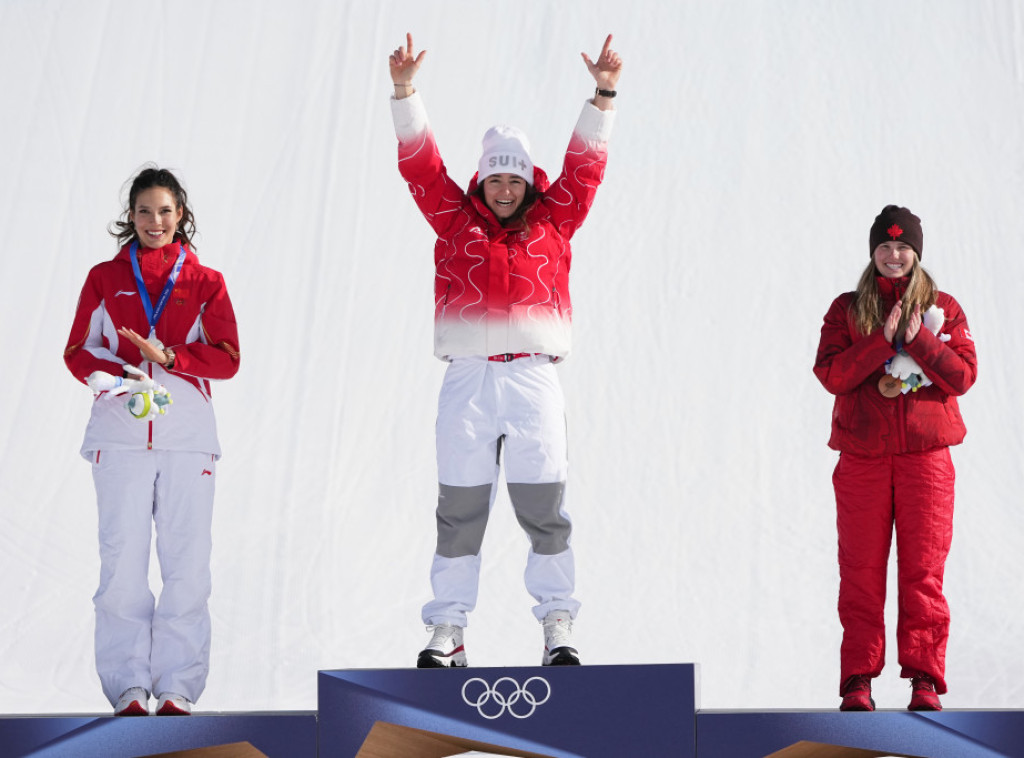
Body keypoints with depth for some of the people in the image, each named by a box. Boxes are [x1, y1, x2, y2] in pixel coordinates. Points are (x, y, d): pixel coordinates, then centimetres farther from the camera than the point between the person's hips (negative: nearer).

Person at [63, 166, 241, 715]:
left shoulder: (205, 282, 10)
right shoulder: (104, 278, 11)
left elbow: (227, 359, 3)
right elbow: (78, 351, 8)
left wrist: (167, 356, -12)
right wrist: (120, 378, -12)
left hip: (188, 437, 0)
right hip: (119, 435, 0)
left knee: (187, 562, -1)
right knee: (122, 560, -2)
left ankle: (178, 687, 8)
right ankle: (127, 686, 8)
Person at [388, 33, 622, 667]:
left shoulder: (553, 222, 13)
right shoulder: (454, 218, 12)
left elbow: (584, 166, 9)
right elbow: (419, 163, 7)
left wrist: (603, 96, 2)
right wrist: (405, 91, -1)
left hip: (534, 381, 0)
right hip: (467, 381, 0)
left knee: (545, 509, 2)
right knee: (459, 511, 5)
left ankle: (558, 627, 12)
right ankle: (448, 631, 13)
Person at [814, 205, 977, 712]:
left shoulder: (942, 309, 9)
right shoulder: (846, 309, 9)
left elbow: (963, 376, -1)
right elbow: (831, 375, -5)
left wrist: (919, 340, -13)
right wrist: (882, 339, -13)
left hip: (925, 455, 0)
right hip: (862, 457, 0)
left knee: (923, 568, -1)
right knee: (861, 571, 1)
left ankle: (924, 679, 6)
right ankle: (857, 680, 7)